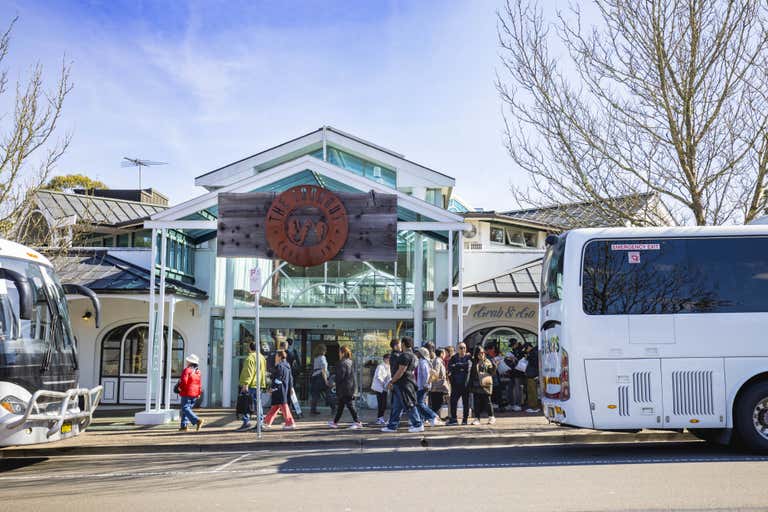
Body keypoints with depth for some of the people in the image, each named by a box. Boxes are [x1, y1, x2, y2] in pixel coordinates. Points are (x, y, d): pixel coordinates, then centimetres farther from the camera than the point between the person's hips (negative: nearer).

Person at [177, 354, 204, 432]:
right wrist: (199, 393, 20)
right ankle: (184, 425, 13)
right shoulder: (197, 371, 12)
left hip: (187, 393, -8)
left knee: (185, 408, -7)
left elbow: (184, 381, -20)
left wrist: (180, 387, -2)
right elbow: (199, 384, 15)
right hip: (195, 394, 8)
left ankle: (197, 420, -23)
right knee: (187, 408, 15)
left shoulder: (187, 370, -12)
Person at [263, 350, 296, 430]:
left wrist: (273, 388, -14)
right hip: (285, 389, 10)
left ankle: (290, 423, -6)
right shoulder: (287, 366, 13)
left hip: (279, 389, -10)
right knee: (275, 406, 15)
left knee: (283, 405, -6)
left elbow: (278, 379, -20)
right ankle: (267, 421, 23)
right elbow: (290, 378, 17)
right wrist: (290, 387, 21)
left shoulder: (279, 366, -15)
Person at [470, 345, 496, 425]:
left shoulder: (487, 362, 2)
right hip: (476, 385, 3)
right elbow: (471, 374, 16)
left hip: (485, 385, -3)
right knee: (477, 402, 4)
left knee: (487, 402, 0)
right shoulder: (474, 362, 11)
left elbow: (492, 372, -5)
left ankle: (491, 417, 12)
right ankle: (477, 418, 10)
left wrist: (494, 366, -19)